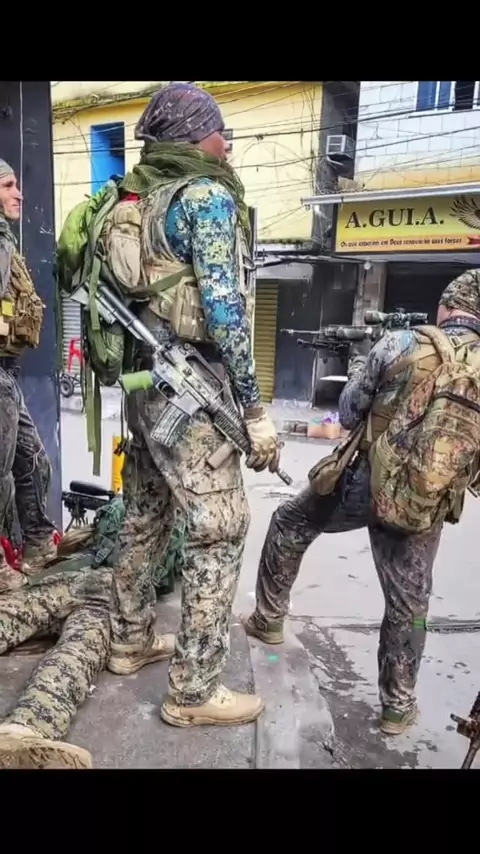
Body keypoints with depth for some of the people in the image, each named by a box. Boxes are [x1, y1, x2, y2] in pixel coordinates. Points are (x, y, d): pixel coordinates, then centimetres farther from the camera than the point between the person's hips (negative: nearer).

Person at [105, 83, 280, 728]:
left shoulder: (141, 199, 17)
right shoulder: (208, 194, -8)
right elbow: (223, 305, -17)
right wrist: (254, 409, -16)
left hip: (143, 379, 9)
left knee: (145, 515, 17)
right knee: (219, 530, -3)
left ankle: (131, 641, 32)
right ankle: (194, 691, 6)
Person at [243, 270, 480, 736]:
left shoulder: (399, 343, -9)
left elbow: (348, 414, -1)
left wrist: (357, 372, 16)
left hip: (364, 483, -1)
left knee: (289, 524, 24)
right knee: (408, 604, 18)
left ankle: (269, 619, 34)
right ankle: (398, 706, 31)